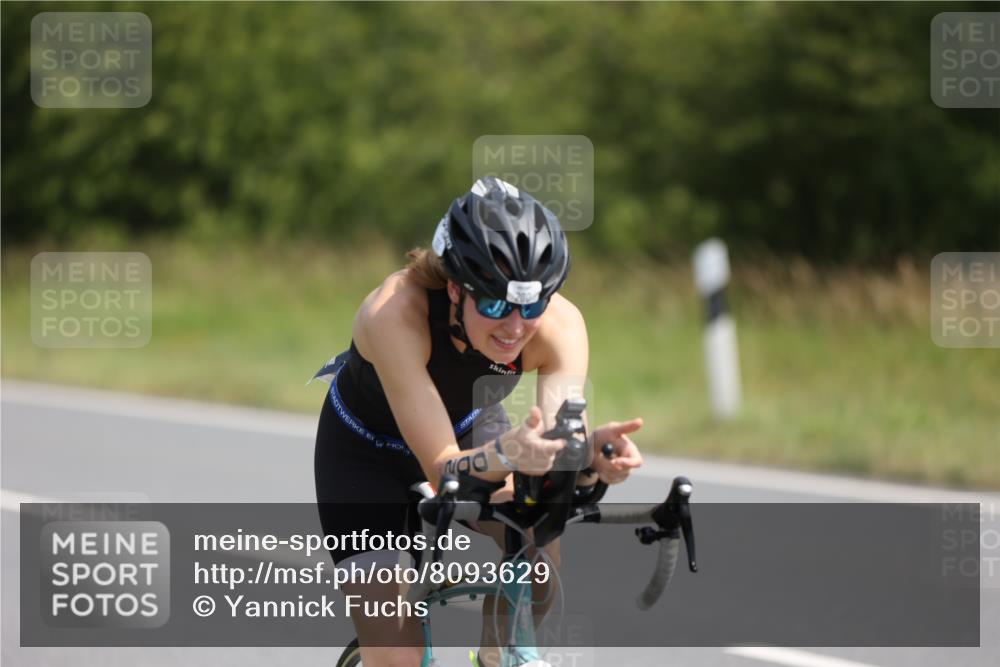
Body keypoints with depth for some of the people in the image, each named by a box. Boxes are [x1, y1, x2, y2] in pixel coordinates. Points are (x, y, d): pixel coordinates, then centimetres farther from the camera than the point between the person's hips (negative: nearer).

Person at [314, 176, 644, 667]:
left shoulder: (560, 324, -31)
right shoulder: (395, 313, -40)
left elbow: (556, 457, -36)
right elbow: (442, 469, -41)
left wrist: (592, 453, -58)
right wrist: (507, 454, -61)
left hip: (470, 430, 3)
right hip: (367, 455, -3)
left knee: (538, 547, -26)